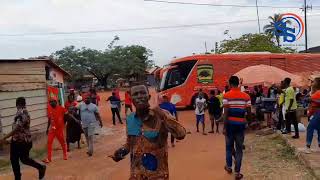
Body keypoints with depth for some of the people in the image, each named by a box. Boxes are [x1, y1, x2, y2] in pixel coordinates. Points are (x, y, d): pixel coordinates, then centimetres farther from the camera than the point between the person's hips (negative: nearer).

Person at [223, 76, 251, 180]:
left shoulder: (227, 96, -8)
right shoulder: (246, 96, 0)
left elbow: (226, 113, -12)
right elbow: (249, 113, 0)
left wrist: (224, 127, -8)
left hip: (230, 124, -1)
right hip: (240, 125, 1)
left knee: (229, 146, 17)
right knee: (239, 149, 8)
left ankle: (229, 167, 33)